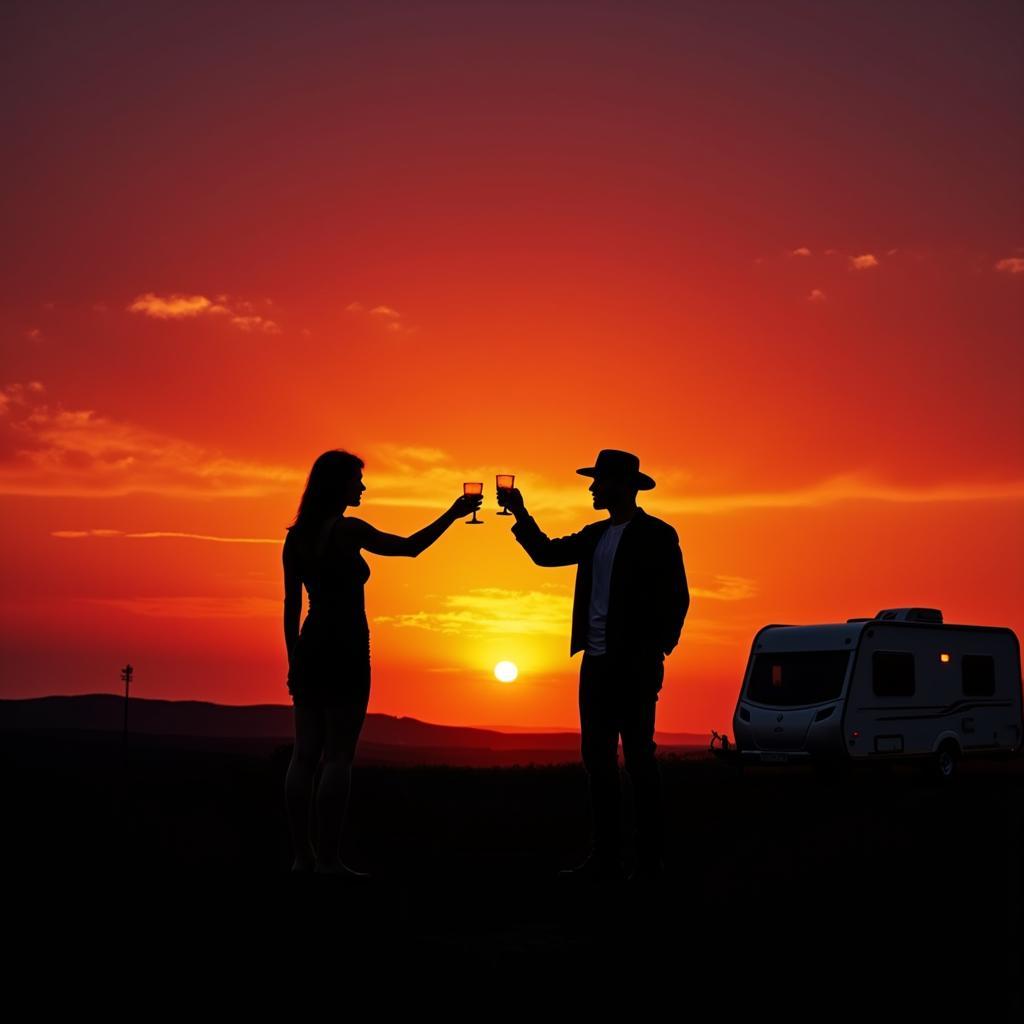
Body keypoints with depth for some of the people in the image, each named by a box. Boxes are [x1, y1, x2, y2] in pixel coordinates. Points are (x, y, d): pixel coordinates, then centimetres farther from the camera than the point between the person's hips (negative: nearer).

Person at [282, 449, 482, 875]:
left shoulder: (297, 536, 11)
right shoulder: (348, 529, -9)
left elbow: (291, 606, 12)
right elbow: (410, 547, -4)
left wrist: (294, 661, 16)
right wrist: (453, 514, 6)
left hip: (311, 647, 7)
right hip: (345, 649, -7)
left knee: (305, 754, 5)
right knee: (338, 755, -6)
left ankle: (302, 856, 7)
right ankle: (328, 859, -7)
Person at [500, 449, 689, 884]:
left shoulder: (657, 535, -5)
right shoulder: (595, 536, 15)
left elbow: (676, 599, -8)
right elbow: (546, 552, 19)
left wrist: (655, 653, -13)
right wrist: (520, 514, 9)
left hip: (633, 665, -7)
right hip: (596, 663, 7)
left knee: (638, 758, -4)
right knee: (598, 759, 8)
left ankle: (649, 860, 2)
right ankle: (606, 859, 14)